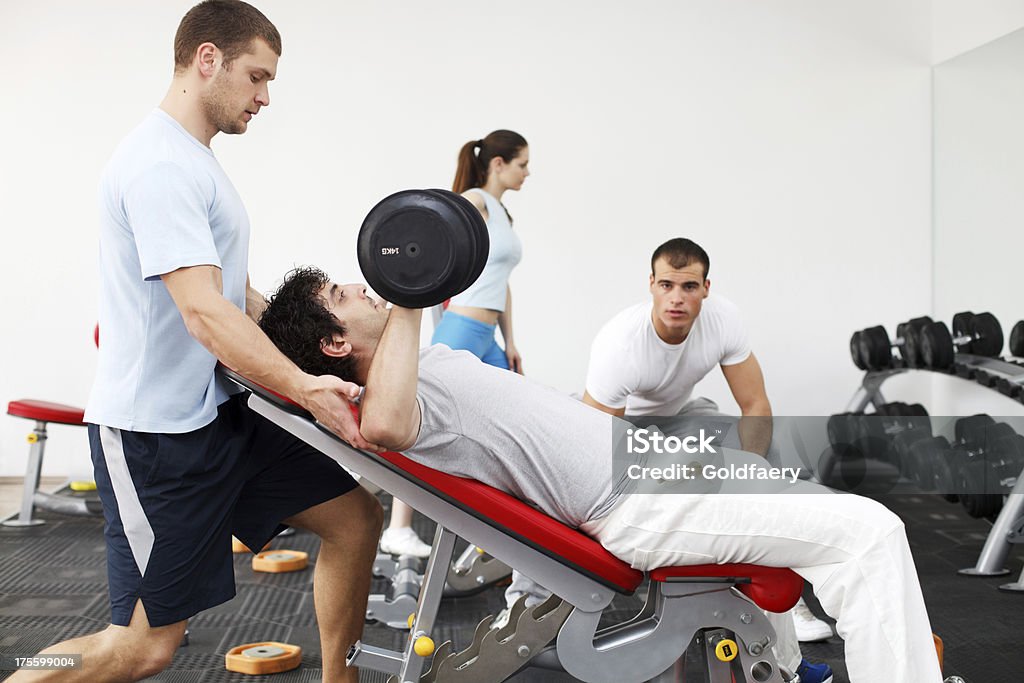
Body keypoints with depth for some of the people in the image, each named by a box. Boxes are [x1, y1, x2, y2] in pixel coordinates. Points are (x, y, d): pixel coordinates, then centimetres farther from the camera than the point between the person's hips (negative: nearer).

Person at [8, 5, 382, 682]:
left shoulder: (196, 162, 16)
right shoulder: (160, 164, -17)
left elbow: (237, 295, 21)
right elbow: (205, 314, -26)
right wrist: (304, 386, -31)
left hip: (221, 412, 10)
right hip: (154, 431, -10)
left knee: (355, 517, 8)